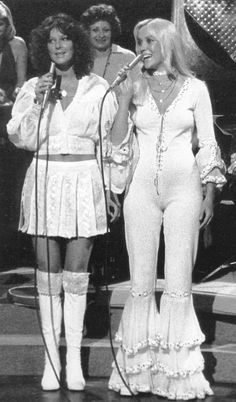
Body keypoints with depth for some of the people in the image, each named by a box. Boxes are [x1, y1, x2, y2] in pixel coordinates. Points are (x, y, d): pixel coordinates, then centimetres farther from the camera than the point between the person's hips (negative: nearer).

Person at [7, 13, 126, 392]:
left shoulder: (98, 88, 5)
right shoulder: (32, 88, 7)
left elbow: (106, 143, 8)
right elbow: (21, 139, 0)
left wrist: (110, 190, 6)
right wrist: (38, 102, -12)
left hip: (84, 181, -1)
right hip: (45, 181, 1)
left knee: (76, 271, 0)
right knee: (48, 272, 2)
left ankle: (74, 356, 7)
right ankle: (51, 356, 8)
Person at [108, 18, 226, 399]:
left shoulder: (195, 89, 4)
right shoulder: (135, 86, 6)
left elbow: (208, 144, 6)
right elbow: (116, 140, 0)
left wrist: (209, 195, 2)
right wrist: (124, 100, -12)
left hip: (184, 188, -1)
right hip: (142, 187, 1)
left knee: (179, 283, -2)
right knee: (141, 282, 2)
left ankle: (179, 371, 4)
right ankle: (138, 367, 9)